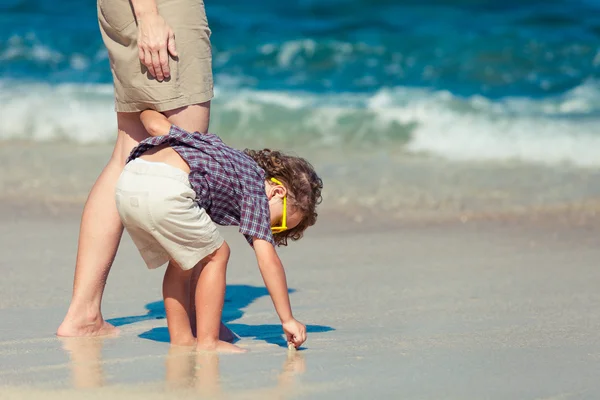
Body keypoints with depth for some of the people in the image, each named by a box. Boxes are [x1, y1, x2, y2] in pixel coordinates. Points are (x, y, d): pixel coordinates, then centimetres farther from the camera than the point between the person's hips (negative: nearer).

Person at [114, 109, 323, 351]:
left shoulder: (231, 160, 32)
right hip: (165, 190, -8)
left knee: (181, 261, 24)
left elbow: (155, 123, 28)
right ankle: (207, 342, 8)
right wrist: (288, 319, 5)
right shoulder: (255, 187, 12)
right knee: (215, 255, 11)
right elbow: (268, 259, 3)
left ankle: (181, 338, 24)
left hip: (126, 184, 8)